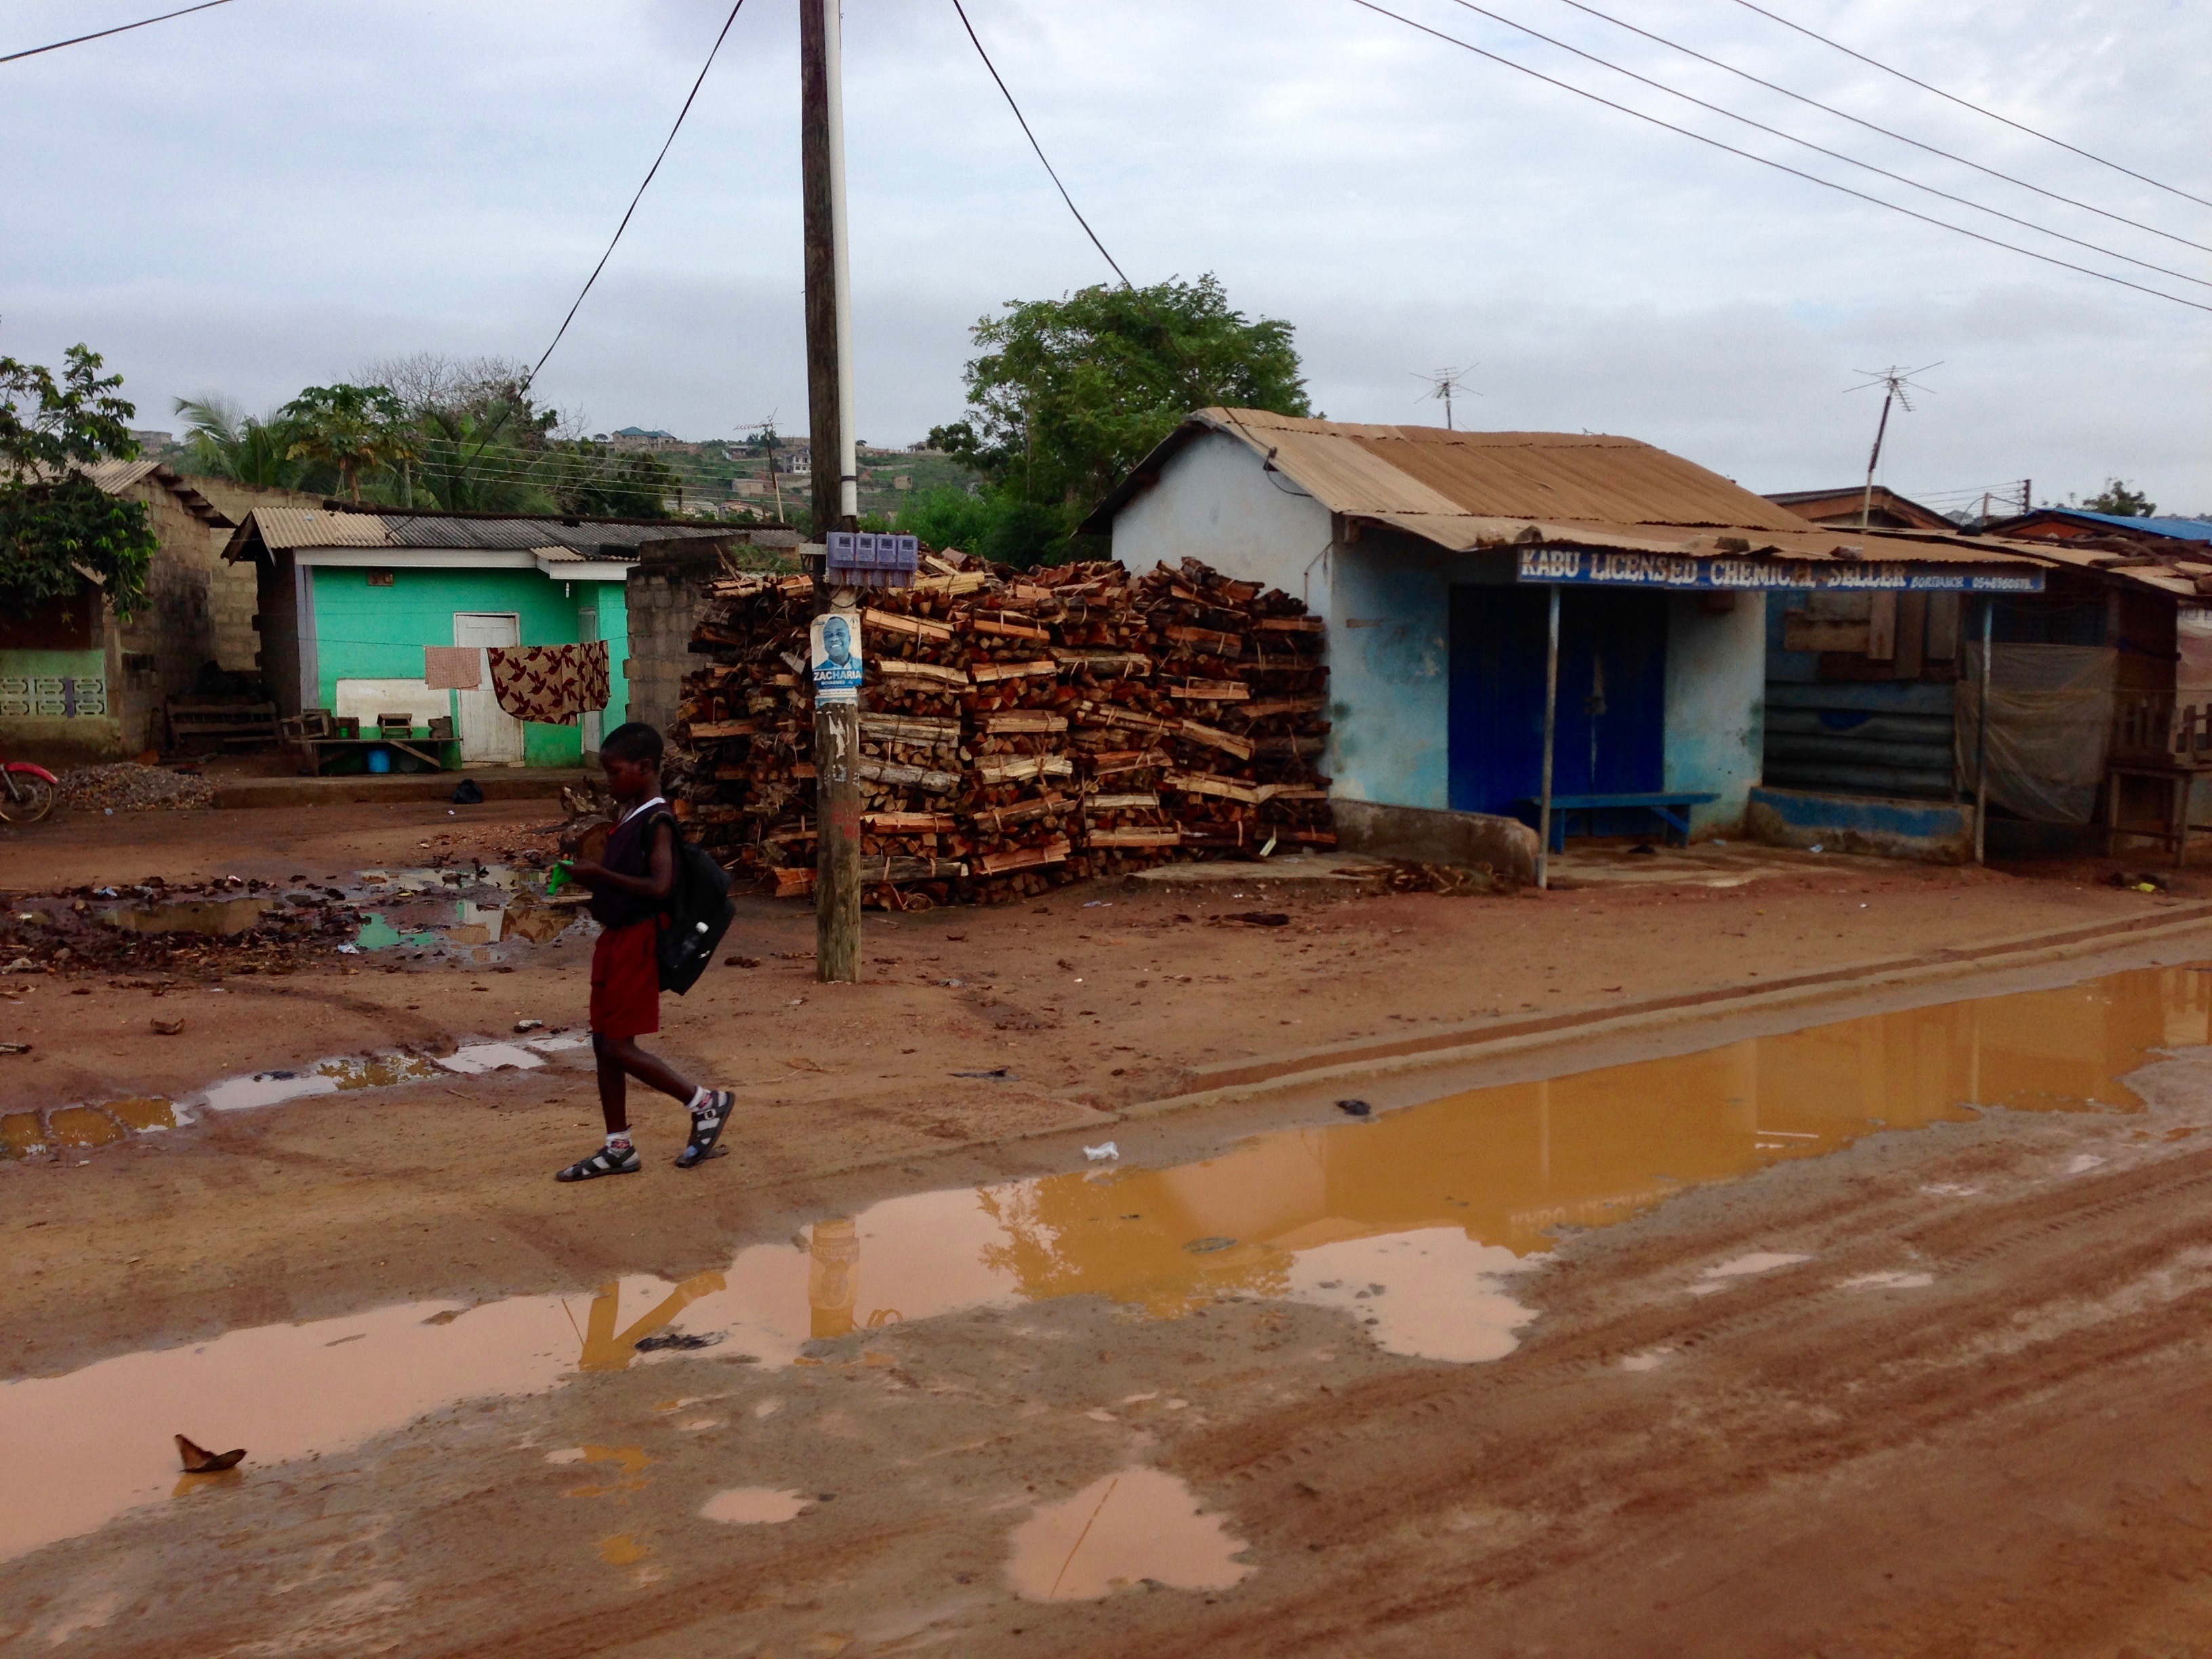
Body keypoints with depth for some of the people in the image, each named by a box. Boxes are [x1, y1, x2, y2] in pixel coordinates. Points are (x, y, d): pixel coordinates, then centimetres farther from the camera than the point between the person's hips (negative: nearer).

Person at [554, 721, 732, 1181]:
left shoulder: (657, 820, -16)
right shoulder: (630, 816, 13)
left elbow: (659, 886, -26)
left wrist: (600, 873, -22)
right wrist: (591, 872, 4)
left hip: (637, 941, -10)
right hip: (615, 937, 10)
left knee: (618, 1047, -7)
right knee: (604, 1044, 11)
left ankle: (706, 1103, 8)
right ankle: (619, 1148, 20)